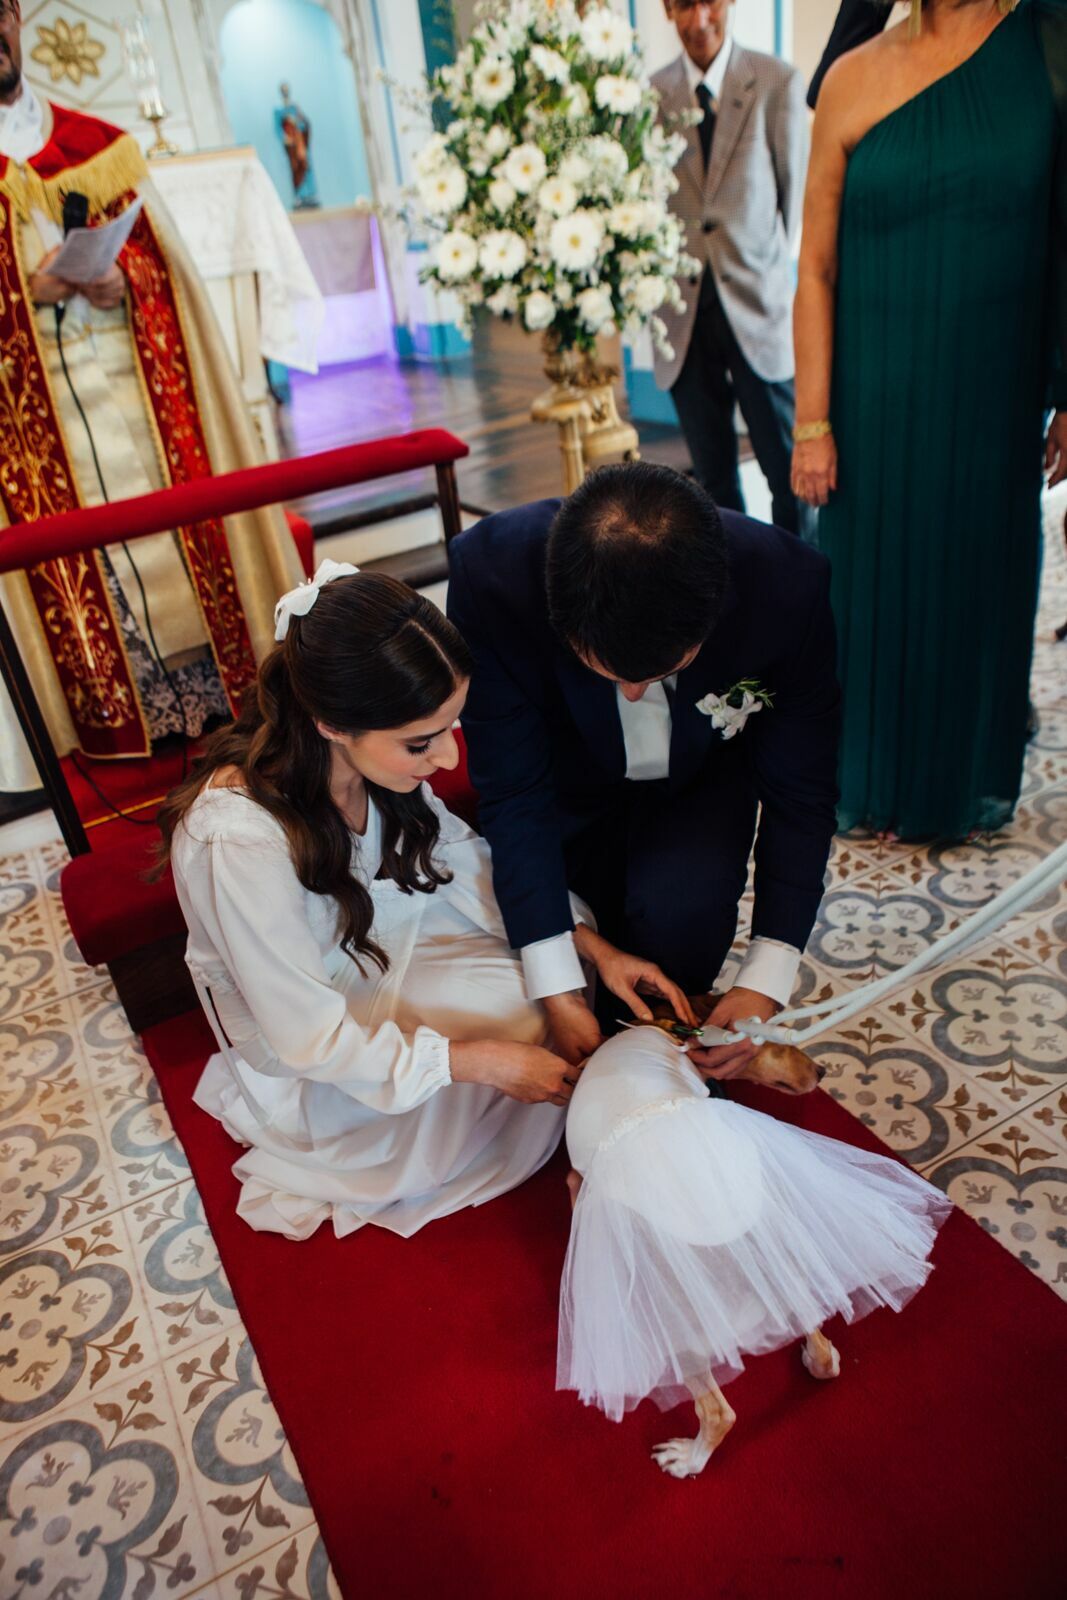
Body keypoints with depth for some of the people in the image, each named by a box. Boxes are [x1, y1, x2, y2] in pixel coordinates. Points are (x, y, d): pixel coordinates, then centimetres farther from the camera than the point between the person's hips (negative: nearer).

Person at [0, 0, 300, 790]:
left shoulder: (102, 148, 11)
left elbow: (169, 267, 10)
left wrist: (126, 285, -10)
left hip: (138, 401, 2)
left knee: (176, 547, 4)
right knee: (76, 572, 1)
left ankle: (215, 703, 15)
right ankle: (114, 727, 12)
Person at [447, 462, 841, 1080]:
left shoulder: (791, 584, -32)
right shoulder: (491, 571, -34)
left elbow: (800, 798, -19)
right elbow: (513, 794, -26)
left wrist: (766, 984, -27)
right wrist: (558, 989, -30)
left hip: (699, 779, -1)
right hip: (565, 773, 1)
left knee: (682, 912, -27)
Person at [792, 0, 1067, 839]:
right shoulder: (857, 78, -2)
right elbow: (816, 267, -4)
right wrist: (812, 425, -8)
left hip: (994, 397, 1)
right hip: (876, 401, -1)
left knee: (981, 581, 12)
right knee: (873, 581, 10)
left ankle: (968, 781, 35)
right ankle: (874, 781, 32)